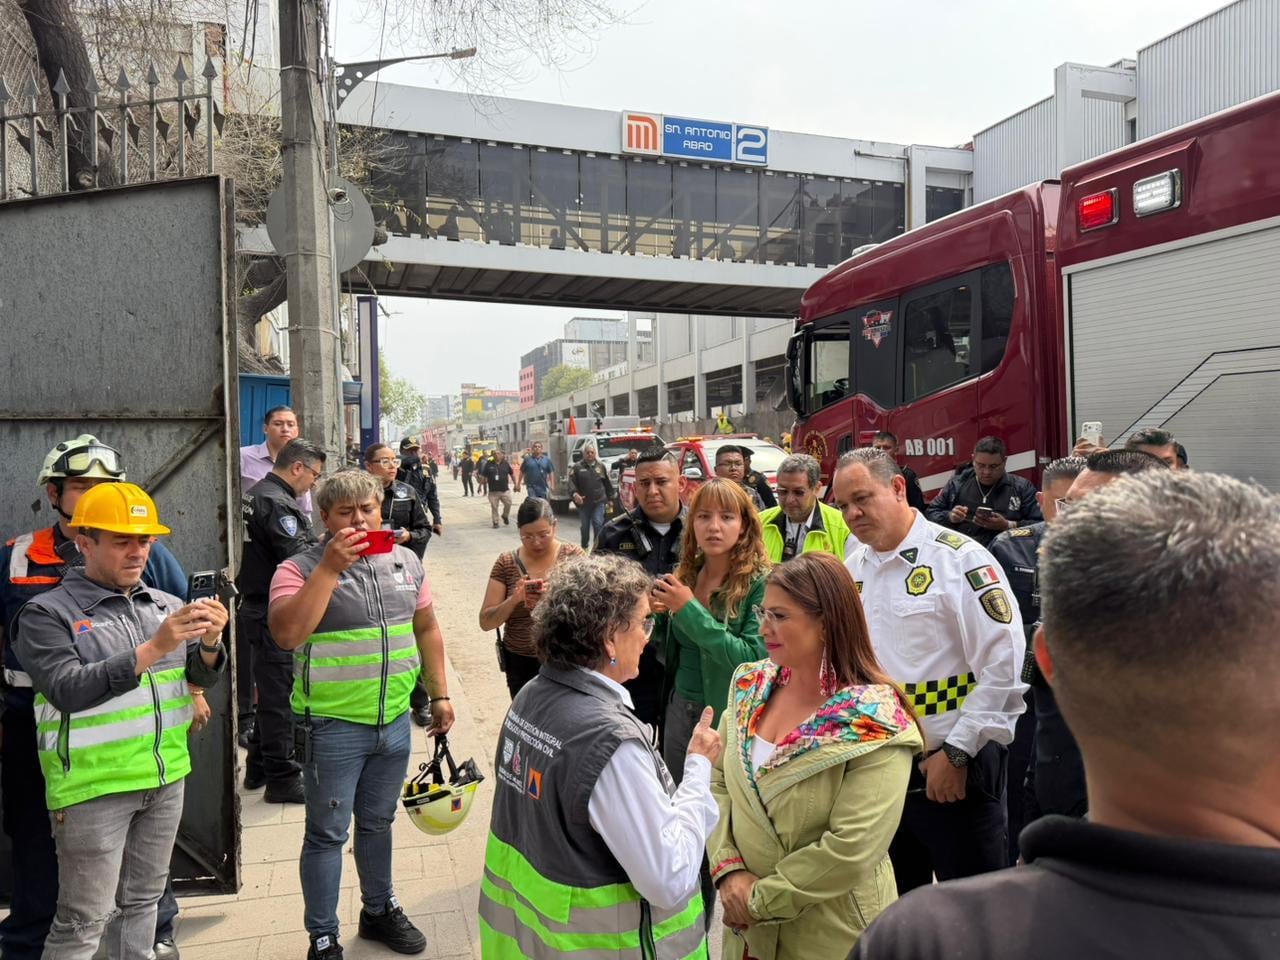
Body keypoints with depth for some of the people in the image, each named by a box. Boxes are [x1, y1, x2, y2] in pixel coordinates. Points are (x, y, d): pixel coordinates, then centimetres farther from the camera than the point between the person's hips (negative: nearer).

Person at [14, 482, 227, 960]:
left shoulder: (166, 605, 6)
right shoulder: (47, 613, -7)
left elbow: (203, 677, 2)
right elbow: (68, 689, -20)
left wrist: (209, 643, -19)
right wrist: (153, 649, -27)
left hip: (166, 776, 5)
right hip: (94, 784, -4)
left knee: (142, 901, 18)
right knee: (84, 921, 4)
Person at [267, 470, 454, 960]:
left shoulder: (406, 561, 5)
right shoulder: (300, 568, -11)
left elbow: (426, 629, 12)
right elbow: (287, 633, -28)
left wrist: (439, 694, 11)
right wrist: (330, 567, -29)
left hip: (395, 719, 5)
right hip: (333, 725, -5)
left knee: (378, 822, 21)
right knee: (327, 834, 8)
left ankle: (379, 910, 40)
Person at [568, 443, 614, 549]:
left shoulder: (601, 466, 8)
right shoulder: (577, 467, 1)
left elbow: (608, 484, 12)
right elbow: (571, 482, -8)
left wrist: (610, 498, 11)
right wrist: (574, 493, -26)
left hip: (598, 502, 0)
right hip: (583, 502, 0)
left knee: (598, 524, -9)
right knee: (584, 526, 11)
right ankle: (584, 546, 27)